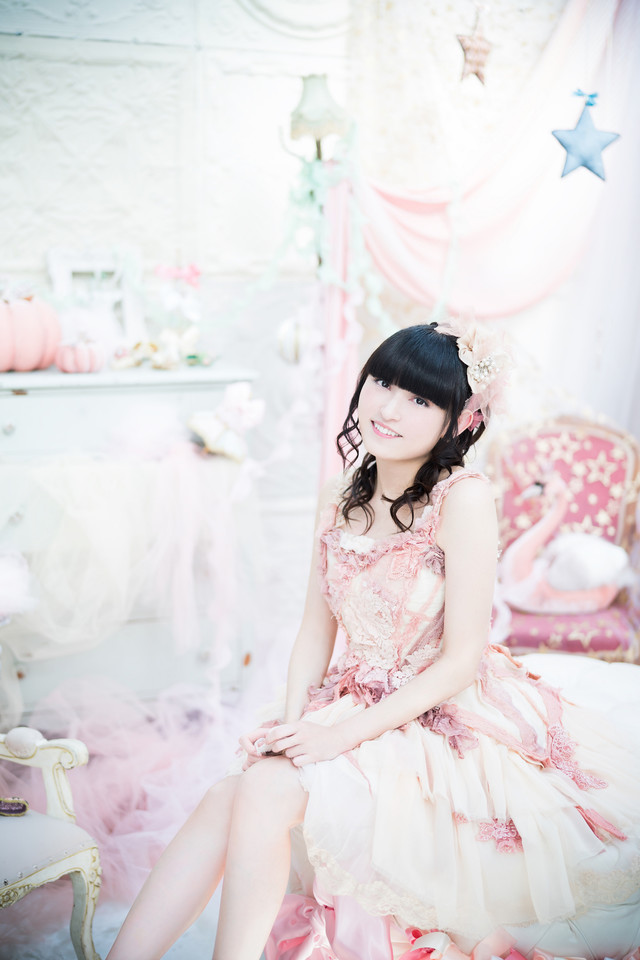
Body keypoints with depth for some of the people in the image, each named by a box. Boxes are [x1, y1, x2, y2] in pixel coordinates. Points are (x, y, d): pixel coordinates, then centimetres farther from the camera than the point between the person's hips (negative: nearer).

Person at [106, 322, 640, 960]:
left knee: (266, 790, -23)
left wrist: (344, 734, -17)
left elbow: (461, 661, -16)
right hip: (356, 706, 5)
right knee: (229, 794, -18)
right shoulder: (339, 500, 2)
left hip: (446, 718, -5)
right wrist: (293, 724, -7)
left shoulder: (464, 499, -17)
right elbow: (317, 629, 7)